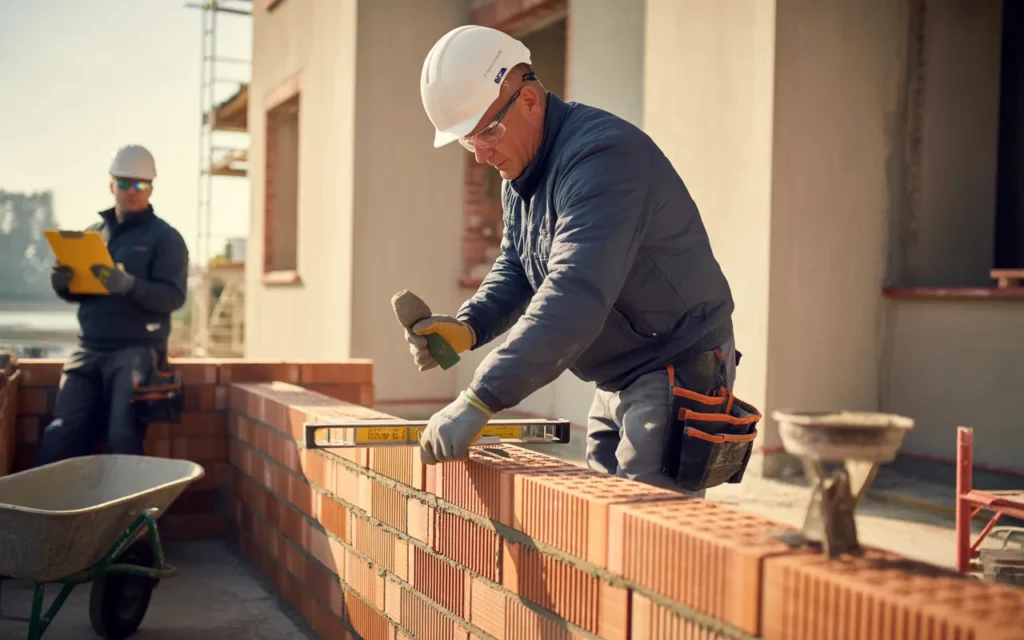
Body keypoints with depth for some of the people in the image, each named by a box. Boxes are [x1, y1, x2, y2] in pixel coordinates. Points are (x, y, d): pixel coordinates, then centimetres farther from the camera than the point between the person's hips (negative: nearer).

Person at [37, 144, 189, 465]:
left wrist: (129, 285, -28)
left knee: (122, 438, -12)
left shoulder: (165, 237, 1)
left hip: (136, 349, -4)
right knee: (59, 436, -4)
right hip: (89, 349, 5)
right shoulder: (93, 233, 16)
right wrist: (62, 283, -6)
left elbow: (173, 296, -11)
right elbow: (76, 290, 17)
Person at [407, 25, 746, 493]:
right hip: (617, 381, 10)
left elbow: (576, 295, -35)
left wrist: (478, 401, -39)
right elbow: (515, 267, 14)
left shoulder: (601, 155, -25)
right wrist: (466, 328, -8)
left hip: (678, 374, -10)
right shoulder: (519, 169, 8)